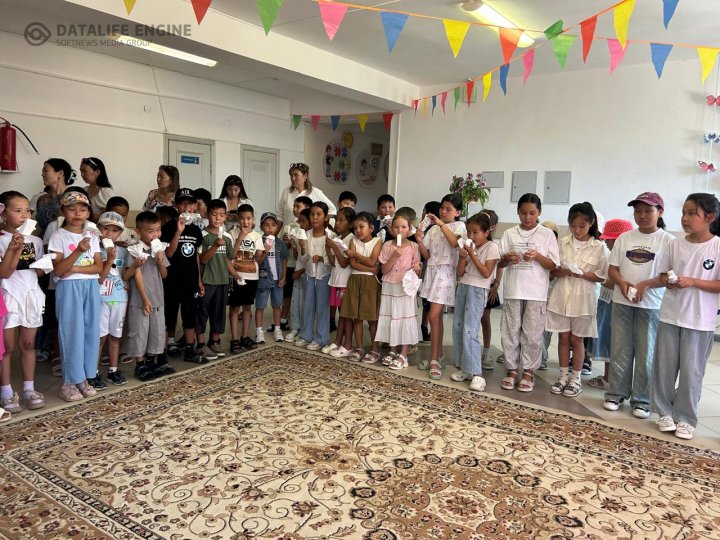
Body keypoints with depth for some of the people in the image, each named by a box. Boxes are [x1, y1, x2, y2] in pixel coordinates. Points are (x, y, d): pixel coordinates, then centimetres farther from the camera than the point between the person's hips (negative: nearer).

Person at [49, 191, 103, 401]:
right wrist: (78, 251, -24)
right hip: (69, 289, -4)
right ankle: (70, 382, 7)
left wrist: (75, 269, -12)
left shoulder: (92, 236, 9)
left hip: (91, 287, 4)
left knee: (91, 331, 6)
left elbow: (99, 267, 2)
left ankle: (84, 378, 17)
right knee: (72, 333, -3)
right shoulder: (58, 236, -4)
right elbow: (58, 270, -12)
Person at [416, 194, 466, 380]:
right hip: (432, 272, 6)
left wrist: (441, 224, -22)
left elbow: (455, 242, -22)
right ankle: (438, 356, 19)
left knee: (433, 316, -13)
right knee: (437, 317, 10)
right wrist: (419, 240, -8)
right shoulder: (433, 229, 14)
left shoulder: (459, 225, -1)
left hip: (446, 273, -6)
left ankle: (434, 360, -5)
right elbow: (427, 255, 9)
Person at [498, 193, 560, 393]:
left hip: (536, 293, -2)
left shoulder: (547, 234, 1)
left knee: (532, 333, 4)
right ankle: (511, 370, 19)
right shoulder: (509, 234, 6)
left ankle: (529, 371, 17)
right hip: (513, 291, 2)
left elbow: (553, 265, 0)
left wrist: (537, 256, -17)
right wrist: (508, 258, -14)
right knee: (510, 331, 6)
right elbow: (500, 263, 8)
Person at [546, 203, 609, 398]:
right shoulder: (563, 243, 3)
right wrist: (560, 272, -15)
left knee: (576, 339, 7)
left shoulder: (599, 247, -4)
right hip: (561, 295, 2)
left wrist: (581, 274, -18)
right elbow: (552, 270, 6)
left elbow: (601, 277, -4)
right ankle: (563, 376, 22)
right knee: (563, 337, 10)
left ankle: (576, 379, 20)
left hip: (582, 299, -2)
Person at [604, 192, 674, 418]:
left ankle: (642, 400, 16)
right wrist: (622, 283, -15)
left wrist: (645, 284, -21)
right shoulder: (624, 238, 6)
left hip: (651, 305, -3)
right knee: (620, 350, 8)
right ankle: (616, 393, 20)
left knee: (646, 353, 4)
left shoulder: (667, 240, -3)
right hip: (622, 302, 3)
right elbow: (612, 268, 5)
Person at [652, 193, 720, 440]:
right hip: (670, 315, 3)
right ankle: (665, 412, 24)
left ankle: (685, 418, 20)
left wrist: (692, 281, -20)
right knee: (664, 366, 9)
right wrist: (670, 281, -11)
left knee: (691, 371, 5)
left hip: (700, 320, -3)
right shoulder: (675, 245, 2)